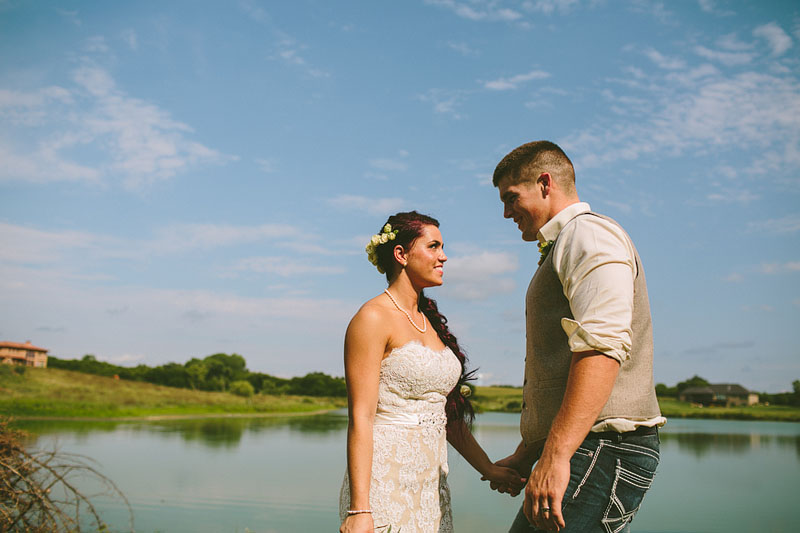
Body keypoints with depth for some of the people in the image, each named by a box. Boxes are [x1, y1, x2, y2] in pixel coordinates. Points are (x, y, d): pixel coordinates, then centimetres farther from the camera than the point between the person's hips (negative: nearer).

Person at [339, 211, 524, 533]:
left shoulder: (430, 321, 13)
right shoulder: (374, 318, -10)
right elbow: (360, 418, -15)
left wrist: (487, 468, 14)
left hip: (432, 483, 7)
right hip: (385, 482, -7)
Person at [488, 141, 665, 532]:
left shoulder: (589, 234, -7)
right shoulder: (562, 248, 26)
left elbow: (602, 348, -23)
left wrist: (556, 455, -29)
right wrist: (525, 455, 26)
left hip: (604, 451, -10)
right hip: (582, 450, 10)